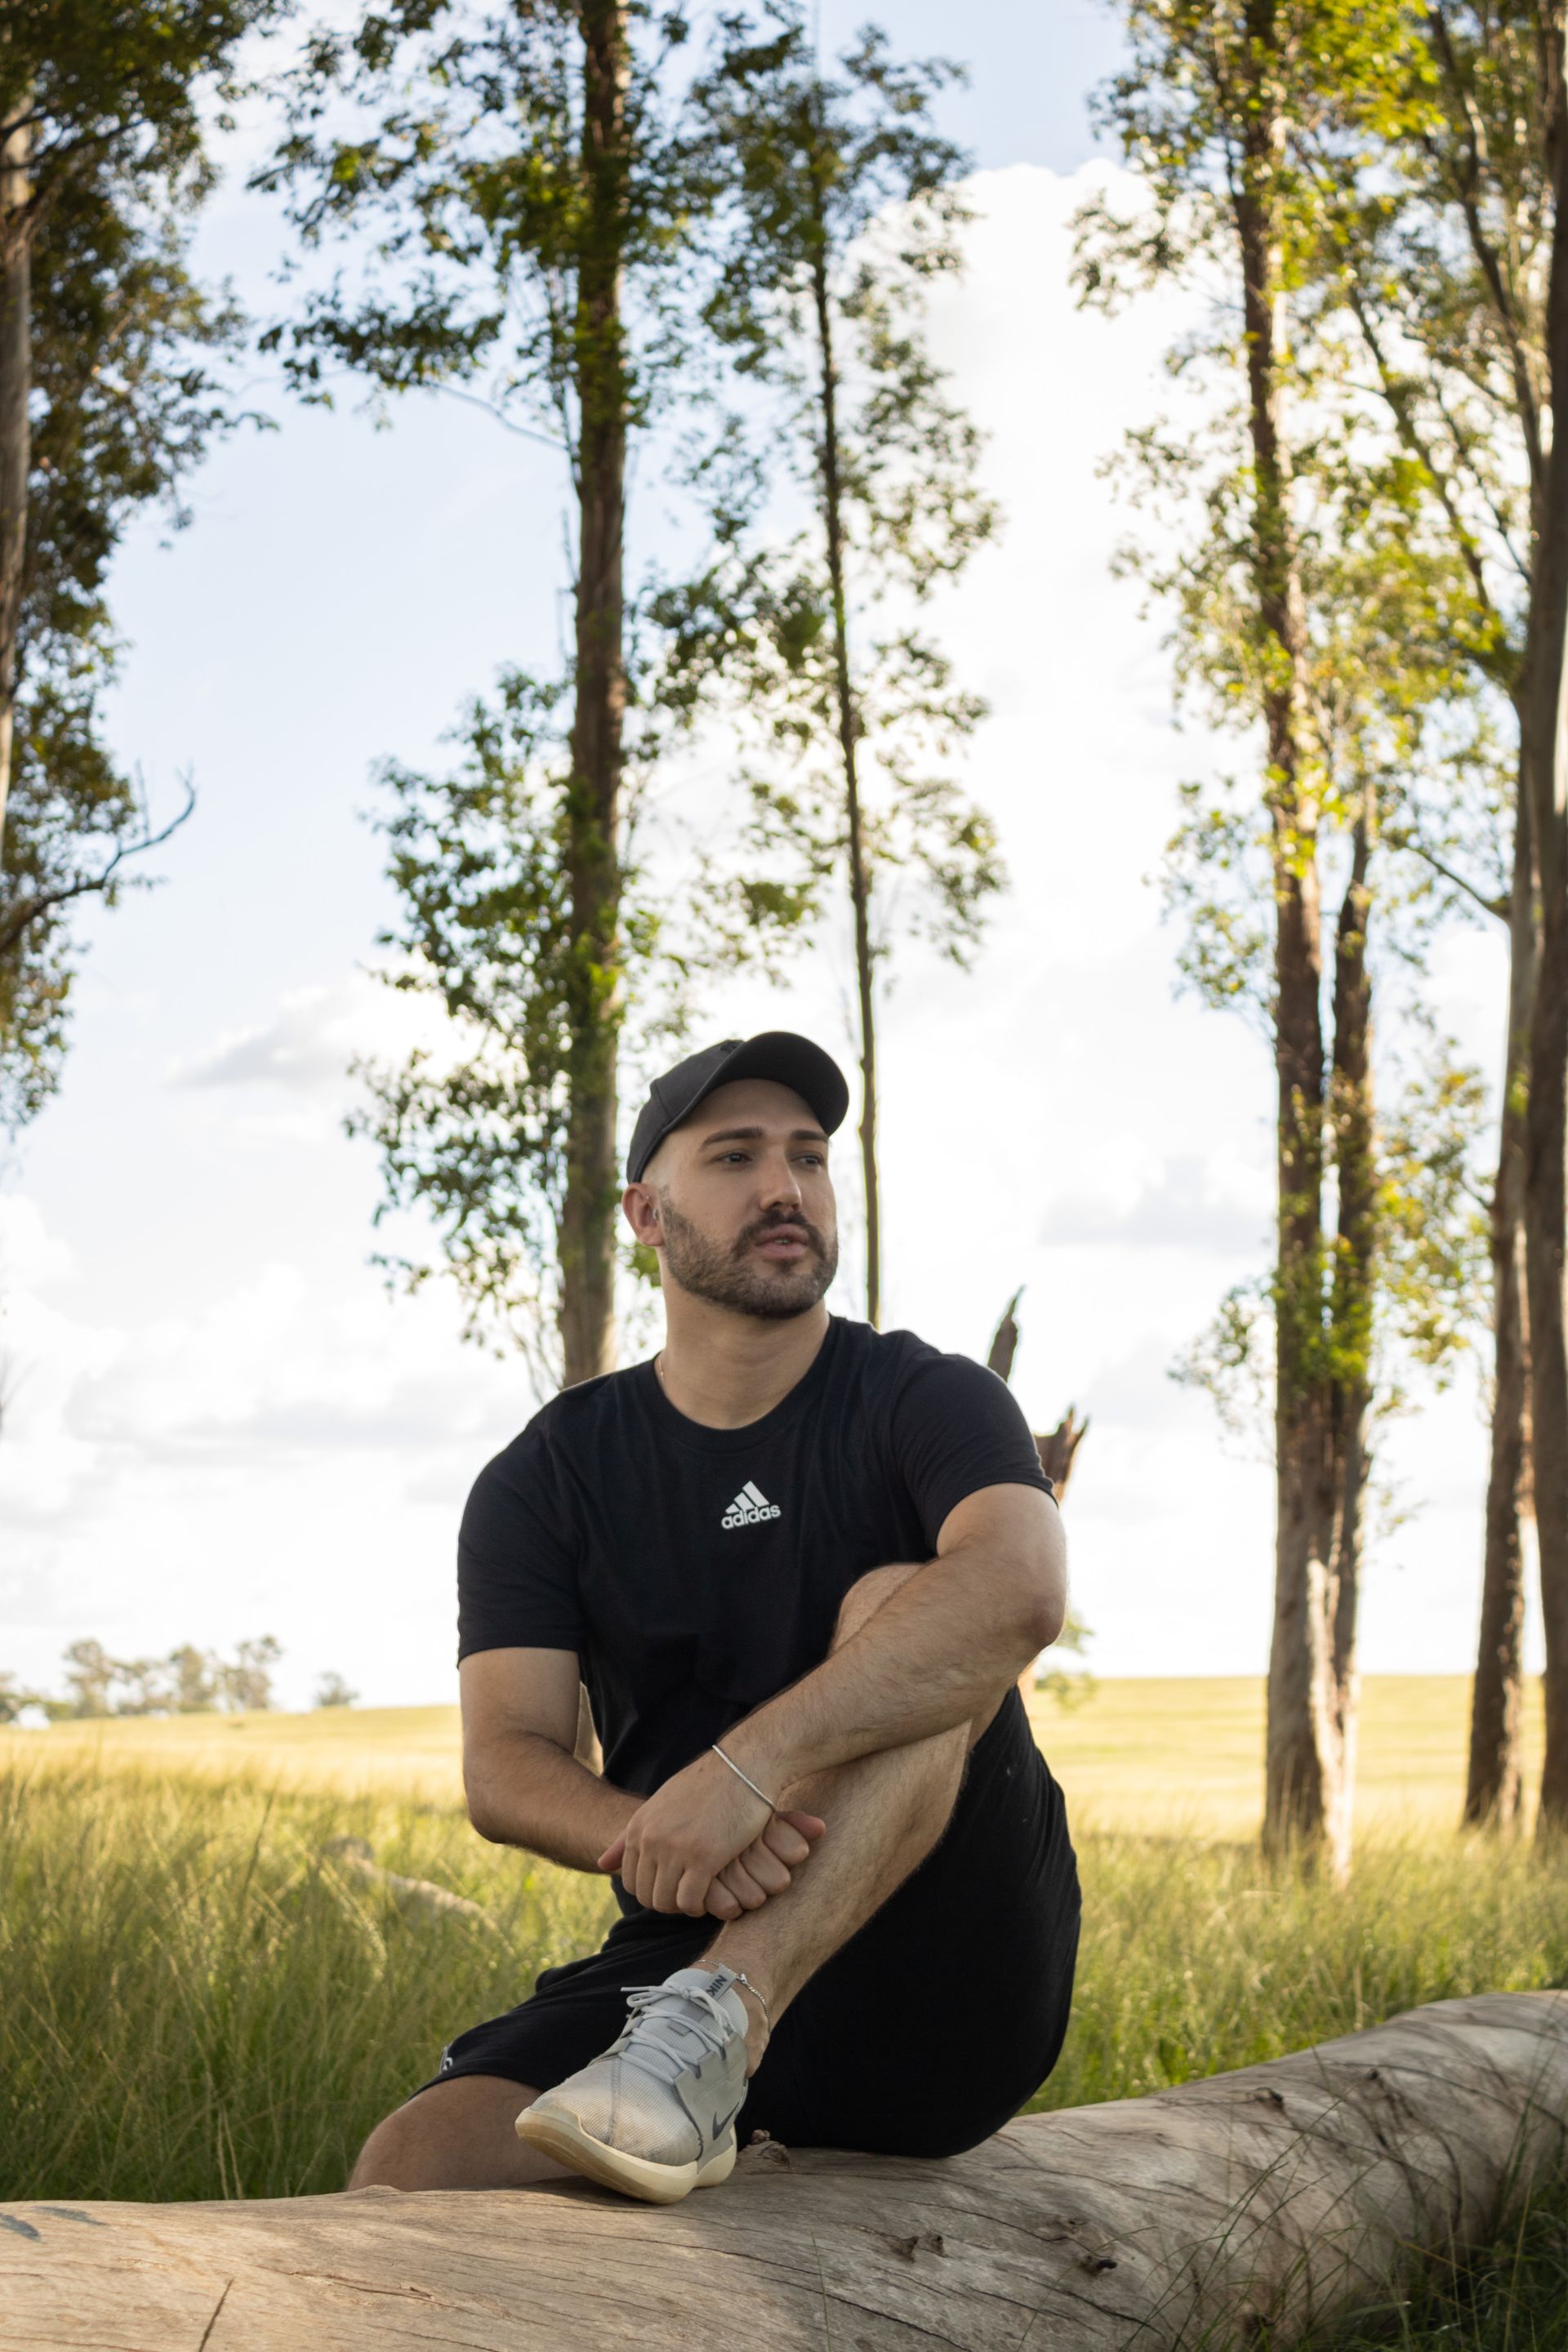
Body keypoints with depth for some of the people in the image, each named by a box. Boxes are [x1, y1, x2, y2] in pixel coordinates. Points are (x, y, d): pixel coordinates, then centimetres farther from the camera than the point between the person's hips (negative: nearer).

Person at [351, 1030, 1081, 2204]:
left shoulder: (922, 1400, -1)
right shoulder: (546, 1478, 8)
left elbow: (1020, 1586, -25)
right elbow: (505, 1767, -5)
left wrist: (744, 1765, -36)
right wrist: (648, 1837, -29)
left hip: (950, 1978, -1)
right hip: (688, 1944, 2)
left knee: (894, 1606, -28)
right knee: (410, 2171, -26)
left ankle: (715, 2030, -38)